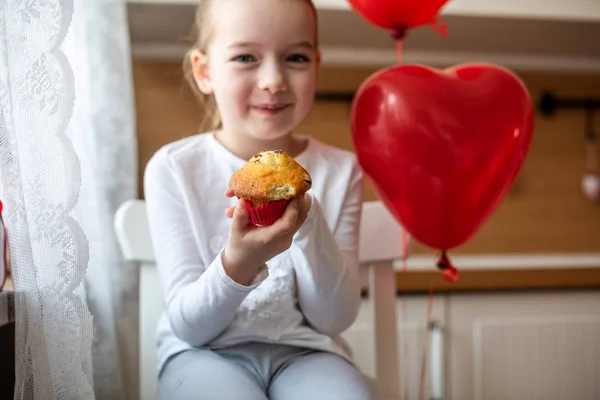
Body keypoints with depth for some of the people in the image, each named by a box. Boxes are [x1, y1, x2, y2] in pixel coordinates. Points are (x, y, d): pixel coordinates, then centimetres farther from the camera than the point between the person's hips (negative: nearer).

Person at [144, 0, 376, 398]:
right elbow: (188, 326, -9)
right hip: (206, 351, -1)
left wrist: (308, 223, -22)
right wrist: (238, 263, -30)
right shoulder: (173, 168, -6)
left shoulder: (340, 171, -1)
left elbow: (336, 318, -5)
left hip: (305, 351, 2)